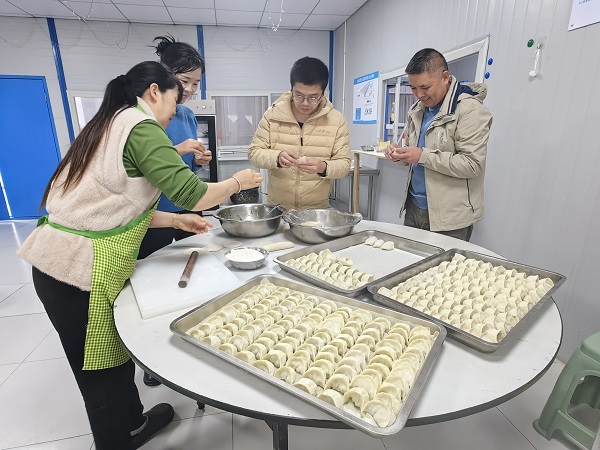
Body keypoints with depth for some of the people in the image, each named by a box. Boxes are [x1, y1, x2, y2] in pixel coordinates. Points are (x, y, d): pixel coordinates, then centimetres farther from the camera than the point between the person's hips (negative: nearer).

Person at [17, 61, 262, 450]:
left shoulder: (110, 125, 15)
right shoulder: (140, 126, -14)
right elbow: (191, 194, -22)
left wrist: (177, 220, 13)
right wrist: (239, 181, -5)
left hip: (61, 259, 9)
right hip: (84, 270, -9)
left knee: (110, 356, 22)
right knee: (103, 370, 10)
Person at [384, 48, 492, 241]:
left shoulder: (470, 110, -12)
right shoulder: (416, 110, 10)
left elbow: (471, 164, -18)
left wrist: (423, 155, -22)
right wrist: (399, 152, -1)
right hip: (414, 207, 7)